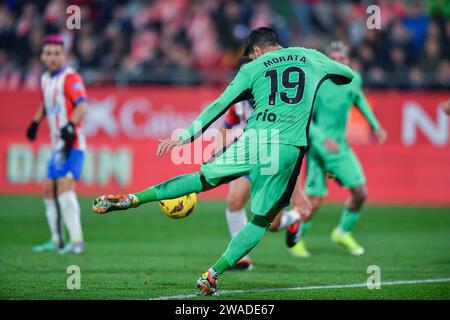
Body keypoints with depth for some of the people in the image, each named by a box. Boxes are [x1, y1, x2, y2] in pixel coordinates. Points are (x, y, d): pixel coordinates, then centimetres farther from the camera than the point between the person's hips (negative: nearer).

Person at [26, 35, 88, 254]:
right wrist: (35, 122, 23)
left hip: (71, 144, -9)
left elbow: (81, 105, -26)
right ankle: (57, 241, 23)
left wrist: (71, 124, -40)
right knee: (48, 191, 12)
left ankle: (76, 241, -23)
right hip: (57, 145, 9)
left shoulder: (70, 77, -11)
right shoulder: (45, 79, 14)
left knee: (65, 187, -20)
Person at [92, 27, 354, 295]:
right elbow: (349, 75, 30)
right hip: (289, 148, 0)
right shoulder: (311, 57, 18)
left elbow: (220, 105, 8)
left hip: (253, 140, 0)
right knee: (263, 220, 10)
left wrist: (185, 136, 9)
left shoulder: (252, 68, 14)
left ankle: (131, 199, 12)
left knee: (204, 179, 18)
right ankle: (212, 275, 2)